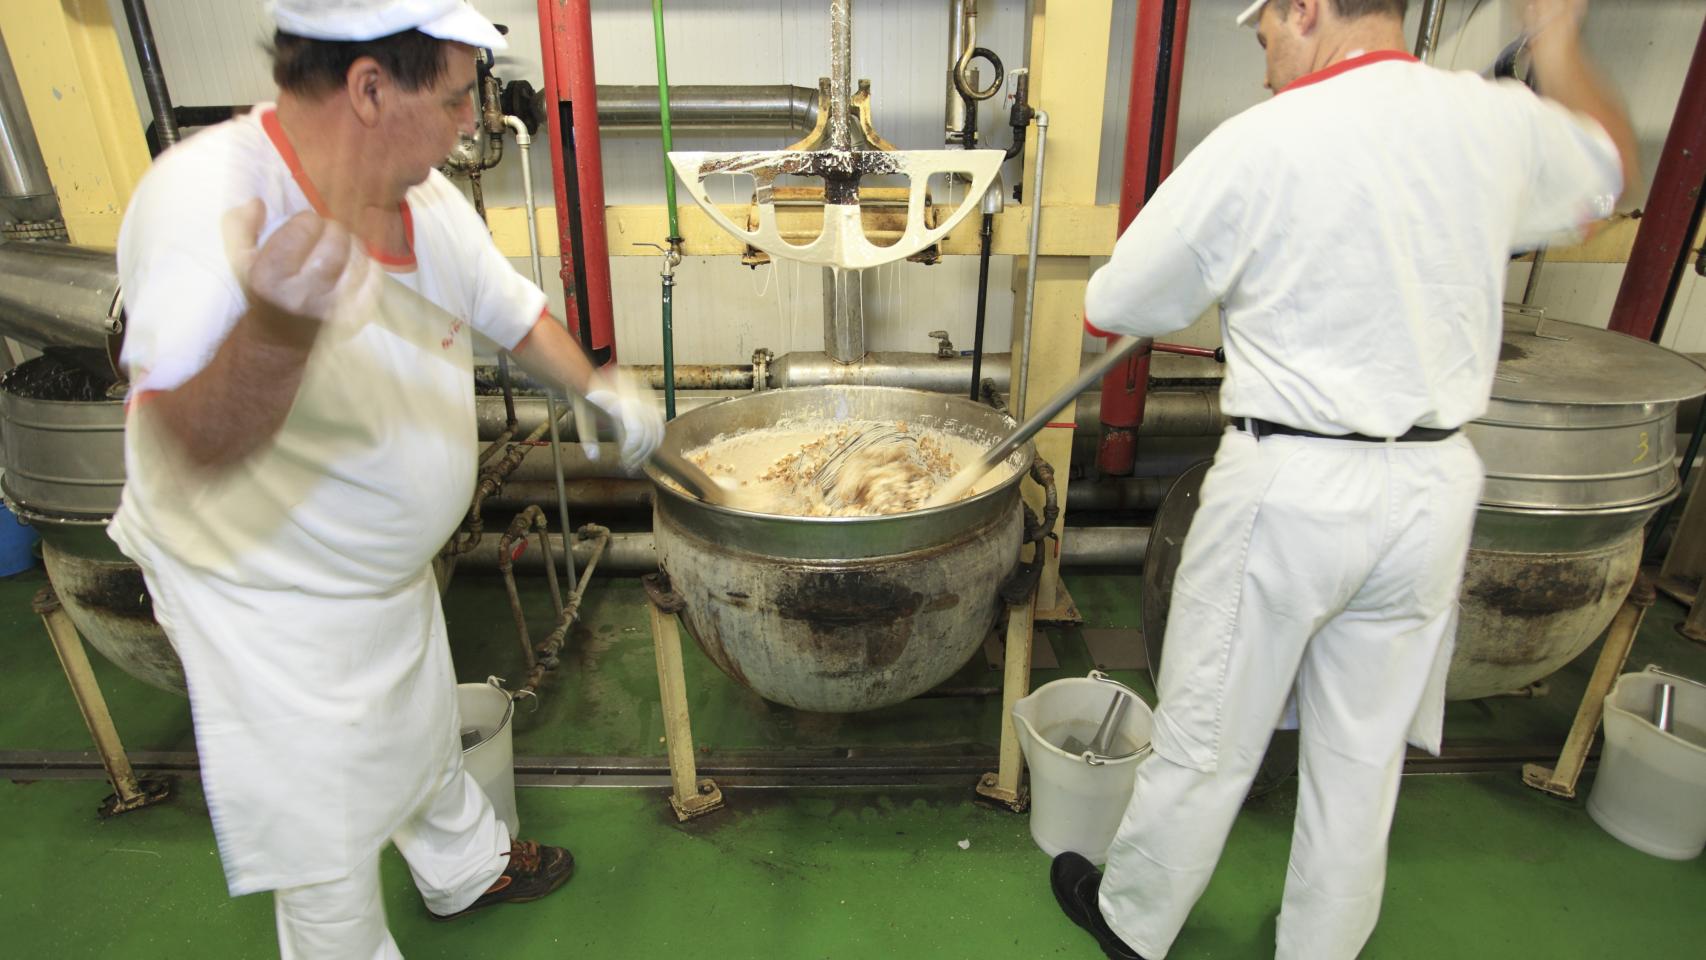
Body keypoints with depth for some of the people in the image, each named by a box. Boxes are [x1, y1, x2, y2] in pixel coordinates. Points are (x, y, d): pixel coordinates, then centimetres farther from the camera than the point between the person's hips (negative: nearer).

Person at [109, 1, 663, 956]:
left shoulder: (424, 193, -9)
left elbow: (512, 306, 10)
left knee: (423, 735, 32)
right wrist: (278, 327, -58)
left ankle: (469, 865, 59)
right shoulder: (207, 198, -32)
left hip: (394, 571, 8)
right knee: (329, 849, 12)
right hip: (269, 597, -7)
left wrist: (599, 387, 12)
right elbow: (196, 447, -41)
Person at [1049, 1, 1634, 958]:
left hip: (1290, 486, -5)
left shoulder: (1258, 145, -14)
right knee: (1365, 754, 19)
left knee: (1208, 736, 11)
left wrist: (1229, 280, 15)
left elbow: (1113, 308, -6)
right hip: (1434, 487, 6)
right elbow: (1610, 168, 26)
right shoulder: (1500, 122, 2)